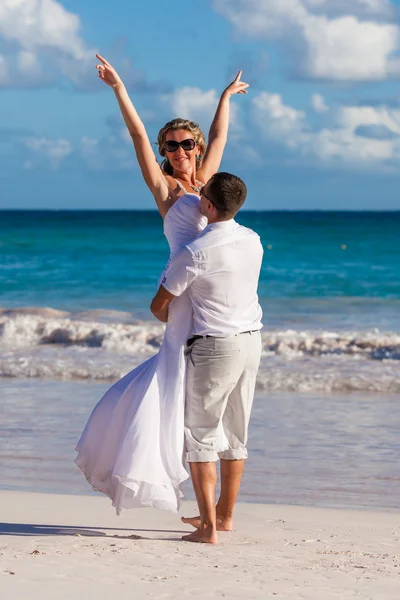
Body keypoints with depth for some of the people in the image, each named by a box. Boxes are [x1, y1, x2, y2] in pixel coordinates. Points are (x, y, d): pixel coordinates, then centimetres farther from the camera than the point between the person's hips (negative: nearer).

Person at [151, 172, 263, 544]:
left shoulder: (195, 253, -18)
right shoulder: (253, 241, 3)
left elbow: (159, 306, -7)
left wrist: (174, 322, 16)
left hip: (214, 346, -7)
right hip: (252, 339, 7)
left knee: (201, 435, 0)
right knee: (235, 434, 16)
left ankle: (208, 527, -3)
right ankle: (224, 514, 26)